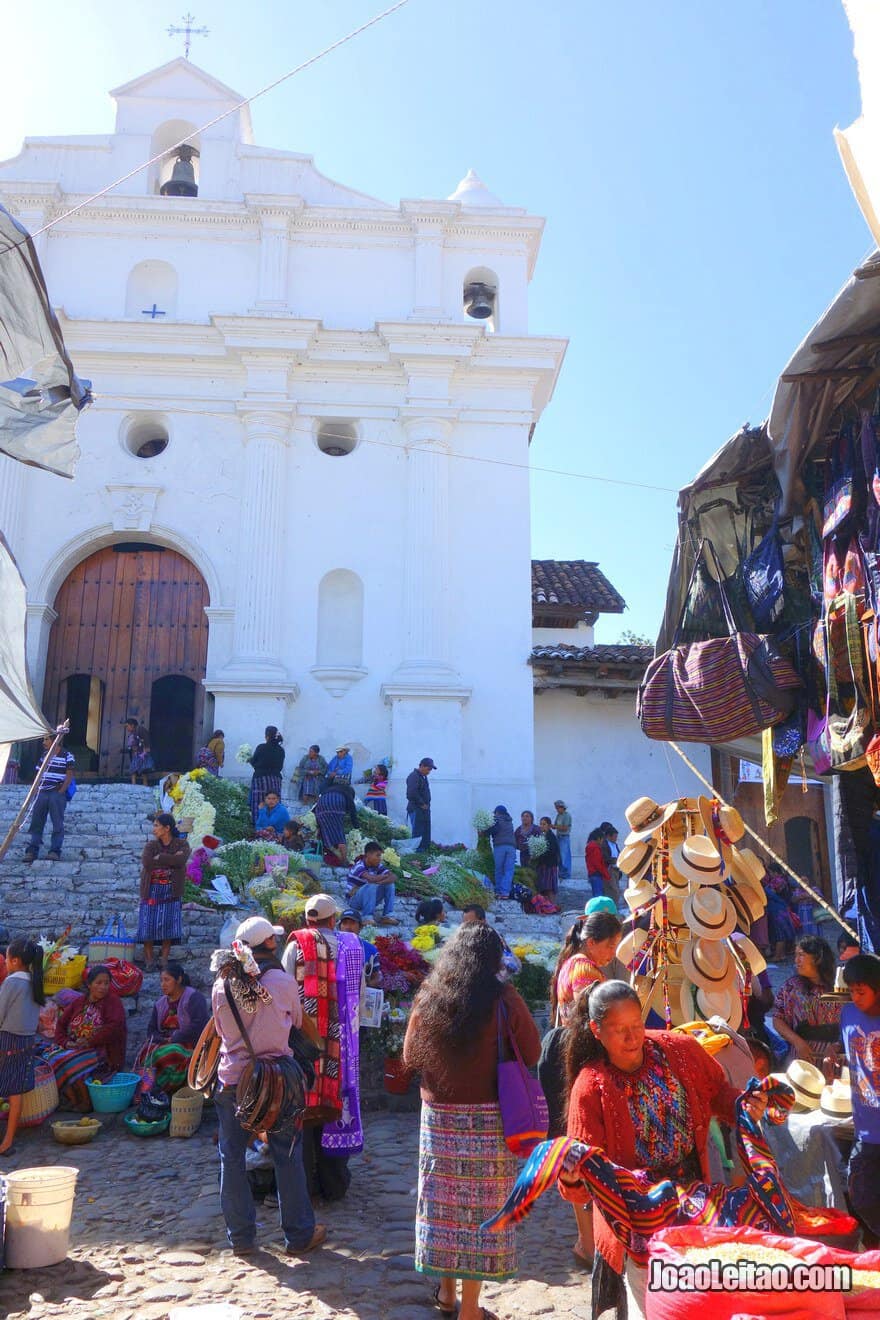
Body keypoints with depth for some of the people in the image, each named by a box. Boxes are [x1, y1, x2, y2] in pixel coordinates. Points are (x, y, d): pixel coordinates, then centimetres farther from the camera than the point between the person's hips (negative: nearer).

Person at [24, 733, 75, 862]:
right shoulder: (44, 755, 15)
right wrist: (36, 789, 8)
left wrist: (61, 791, -11)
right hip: (42, 793, 6)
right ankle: (32, 850, 5)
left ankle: (55, 851, -3)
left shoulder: (67, 756, -3)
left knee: (57, 824, -4)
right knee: (36, 822, 3)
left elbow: (69, 776, -5)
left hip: (57, 794, -6)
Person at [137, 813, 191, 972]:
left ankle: (165, 959, 8)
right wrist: (171, 859, -15)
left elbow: (181, 860, -19)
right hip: (151, 891, 1)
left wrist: (159, 858, -14)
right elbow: (146, 863, -16)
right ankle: (149, 960, 8)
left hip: (171, 892, -1)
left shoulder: (182, 844, 1)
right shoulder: (151, 845, 3)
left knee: (169, 925, -2)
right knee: (148, 925, -2)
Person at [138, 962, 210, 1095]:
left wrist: (173, 1039, -14)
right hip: (164, 1043, 6)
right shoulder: (160, 1003, 16)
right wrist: (163, 1040, -8)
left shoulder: (194, 997, -5)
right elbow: (151, 1030, 13)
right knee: (146, 1052, -23)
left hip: (191, 1046, -6)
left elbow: (199, 1025, -16)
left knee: (163, 1055, -32)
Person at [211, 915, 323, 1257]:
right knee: (287, 1157, 10)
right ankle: (299, 1234, 20)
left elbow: (220, 1029, 8)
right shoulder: (283, 982, -12)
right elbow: (297, 1021, 5)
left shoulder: (221, 985, -5)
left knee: (232, 1158, 14)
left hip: (232, 1078, 2)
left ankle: (240, 1237, 22)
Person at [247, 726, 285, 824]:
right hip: (276, 780, 4)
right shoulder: (281, 750, 5)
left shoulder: (261, 747, -8)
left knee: (259, 805, 0)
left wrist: (250, 759, 23)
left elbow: (254, 763, 2)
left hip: (261, 778, -4)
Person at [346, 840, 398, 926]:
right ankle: (367, 918, -26)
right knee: (371, 886, -34)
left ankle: (388, 915, -9)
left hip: (370, 898, 7)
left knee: (389, 884, -10)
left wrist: (380, 882, -32)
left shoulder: (378, 866, -4)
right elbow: (372, 879, -40)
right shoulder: (359, 866, -24)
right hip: (354, 901, -7)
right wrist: (385, 876, -21)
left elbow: (392, 877, -14)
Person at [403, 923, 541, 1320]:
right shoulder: (504, 1000, -12)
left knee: (444, 1201, 16)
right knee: (481, 1206, 8)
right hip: (487, 1119, -3)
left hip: (438, 1115, 3)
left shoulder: (428, 997, -3)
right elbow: (533, 1055, -2)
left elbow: (410, 1057, 8)